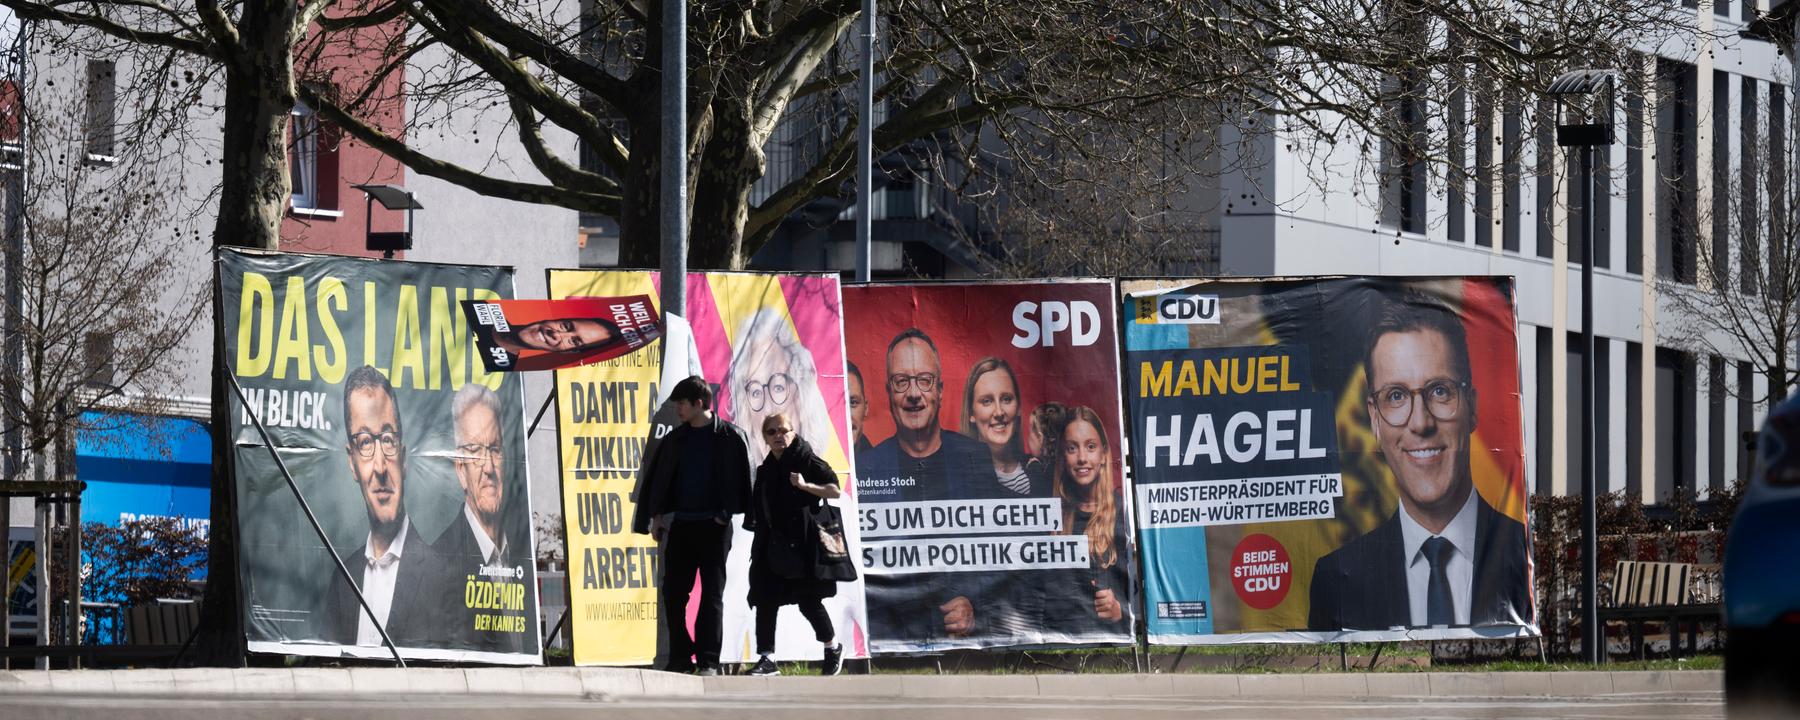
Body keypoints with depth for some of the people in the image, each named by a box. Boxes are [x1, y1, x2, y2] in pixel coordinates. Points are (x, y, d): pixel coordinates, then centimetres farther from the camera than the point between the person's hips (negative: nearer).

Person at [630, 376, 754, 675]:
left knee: (712, 594, -2)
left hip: (714, 526, -5)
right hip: (679, 525, 5)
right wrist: (657, 516, 5)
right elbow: (657, 478, 13)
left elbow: (739, 479, -5)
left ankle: (708, 661, -2)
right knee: (673, 592, 1)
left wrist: (728, 514, -14)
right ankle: (681, 658, 7)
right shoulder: (675, 439, 12)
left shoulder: (730, 437, -1)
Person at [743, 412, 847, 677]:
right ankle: (767, 659, -2)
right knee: (765, 601, -3)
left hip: (801, 545, -6)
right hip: (772, 546, 6)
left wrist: (805, 485, -21)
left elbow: (835, 490, -10)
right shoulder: (767, 469, 16)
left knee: (808, 601, -2)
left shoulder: (807, 462, -3)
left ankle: (833, 647, 21)